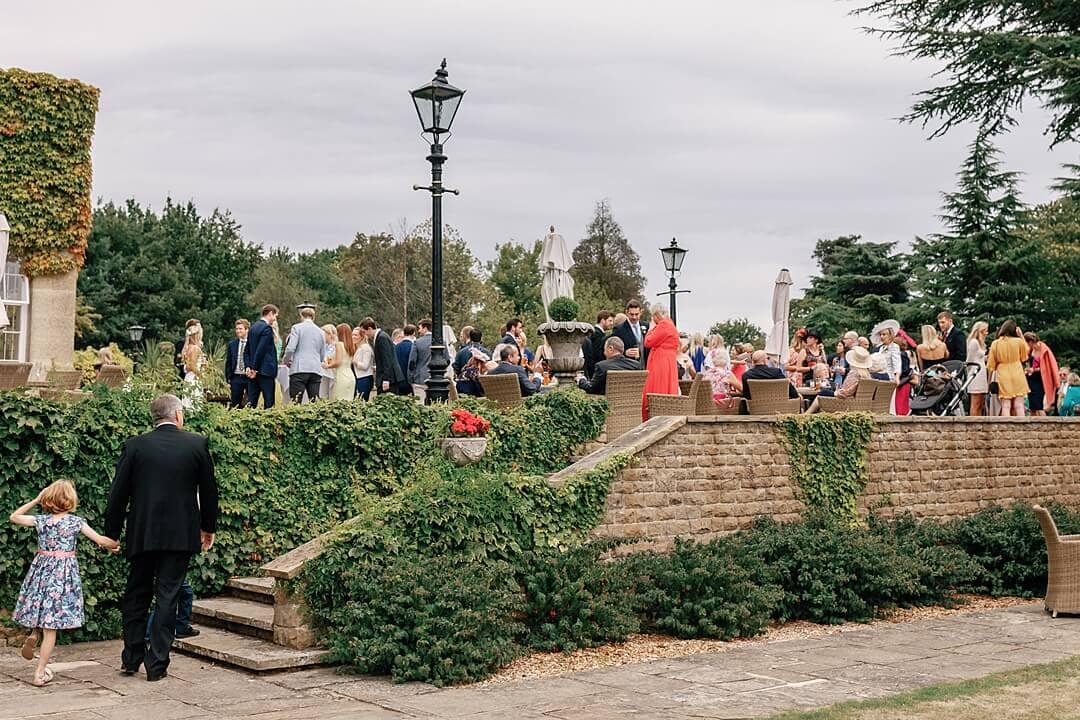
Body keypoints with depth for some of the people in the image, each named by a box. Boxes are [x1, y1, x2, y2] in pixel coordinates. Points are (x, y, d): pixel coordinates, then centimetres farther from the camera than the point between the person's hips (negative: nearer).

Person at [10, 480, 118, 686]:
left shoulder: (40, 520, 2)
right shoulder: (75, 522, -5)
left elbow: (14, 517, 18)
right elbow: (100, 540, -3)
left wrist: (35, 500, 16)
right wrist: (114, 545, 16)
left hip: (42, 570, 3)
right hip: (64, 573, -3)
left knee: (41, 608, 28)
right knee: (51, 627, 0)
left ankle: (34, 634, 0)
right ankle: (40, 673, 1)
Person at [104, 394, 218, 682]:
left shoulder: (135, 445, -2)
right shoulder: (197, 443, -2)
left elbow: (118, 493, 0)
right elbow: (209, 489, 5)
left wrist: (111, 533, 11)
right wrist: (208, 527, 18)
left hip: (142, 534, 1)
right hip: (181, 535, -1)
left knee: (136, 596, 16)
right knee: (168, 598, 3)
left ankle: (131, 658, 20)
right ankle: (157, 664, 3)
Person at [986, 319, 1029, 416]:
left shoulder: (995, 343, 0)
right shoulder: (1018, 341, -4)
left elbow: (991, 365, 4)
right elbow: (1024, 356, 16)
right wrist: (1021, 336, 11)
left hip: (1003, 376, 1)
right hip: (1018, 375, -1)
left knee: (1006, 406, -1)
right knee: (1019, 405, 0)